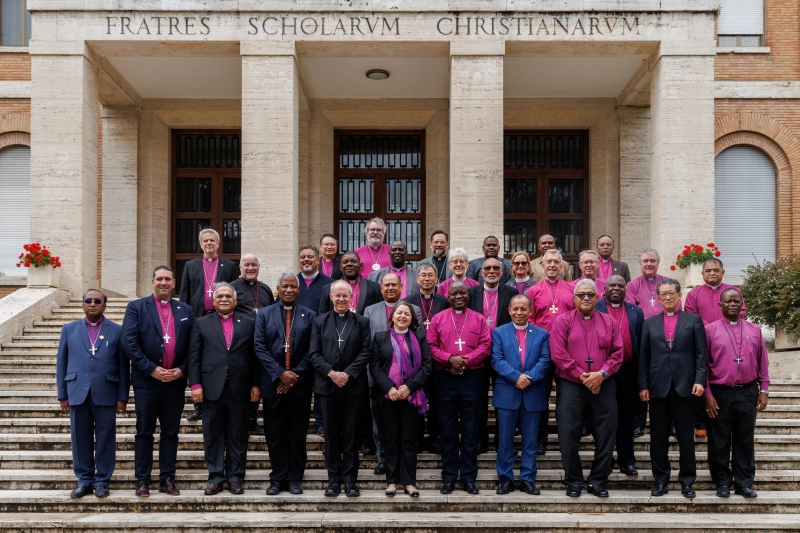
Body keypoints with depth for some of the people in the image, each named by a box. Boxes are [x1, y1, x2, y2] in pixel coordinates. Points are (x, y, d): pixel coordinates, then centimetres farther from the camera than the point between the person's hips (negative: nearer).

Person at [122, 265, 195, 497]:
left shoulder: (185, 310, 9)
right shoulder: (137, 307, 0)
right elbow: (129, 343, -10)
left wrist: (182, 369, -8)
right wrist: (151, 369, -15)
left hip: (176, 381, 3)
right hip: (147, 381, -3)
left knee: (171, 432, 8)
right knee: (144, 433, 5)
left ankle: (167, 479, 16)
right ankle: (142, 480, 13)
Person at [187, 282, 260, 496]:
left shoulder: (248, 323, 8)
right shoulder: (202, 323, 8)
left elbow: (254, 356, 5)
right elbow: (193, 356, 3)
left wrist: (255, 384, -1)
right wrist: (195, 384, -6)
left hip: (240, 388, 0)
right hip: (212, 388, 0)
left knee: (238, 436, 6)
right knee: (213, 435, 6)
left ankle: (235, 478, 15)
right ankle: (215, 478, 15)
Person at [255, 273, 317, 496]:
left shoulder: (309, 316, 5)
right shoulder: (264, 315, 6)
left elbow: (312, 350, -1)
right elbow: (260, 348, -2)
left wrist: (296, 375, -10)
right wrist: (280, 374, -11)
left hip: (300, 384, 0)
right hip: (273, 383, 0)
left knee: (297, 433, 6)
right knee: (274, 433, 6)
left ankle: (294, 478, 15)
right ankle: (278, 478, 15)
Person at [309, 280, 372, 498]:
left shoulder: (362, 322, 6)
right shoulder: (320, 322, 9)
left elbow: (365, 352, -2)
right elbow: (314, 353, 2)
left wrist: (348, 373, -14)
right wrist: (331, 373, -12)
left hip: (353, 385, -1)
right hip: (327, 385, 1)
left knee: (351, 433, 3)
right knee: (331, 434, 6)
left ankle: (350, 480, 10)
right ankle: (333, 479, 13)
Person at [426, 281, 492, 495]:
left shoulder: (479, 319, 7)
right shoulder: (438, 319, 7)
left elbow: (486, 345, -2)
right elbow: (431, 346, 0)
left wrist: (466, 360, -14)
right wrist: (450, 359, -15)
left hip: (472, 378, 0)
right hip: (445, 378, 0)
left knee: (470, 429, 4)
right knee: (448, 429, 5)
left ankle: (469, 477, 13)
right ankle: (449, 477, 13)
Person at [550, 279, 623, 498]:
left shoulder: (609, 322, 9)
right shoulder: (563, 321, 1)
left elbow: (617, 353, 3)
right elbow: (558, 353, -8)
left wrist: (602, 373, -13)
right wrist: (581, 376, -13)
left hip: (603, 387, 2)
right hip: (570, 386, -2)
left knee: (605, 436, 4)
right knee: (569, 435, -1)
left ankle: (598, 481, 17)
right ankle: (573, 481, 13)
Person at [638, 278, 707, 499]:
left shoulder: (694, 320, 6)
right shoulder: (650, 323, 11)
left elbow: (701, 354, 1)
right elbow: (644, 357, 7)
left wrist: (700, 380, -10)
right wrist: (643, 385, 0)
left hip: (685, 386, -2)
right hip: (658, 387, 2)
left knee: (685, 436, 4)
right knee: (658, 436, 6)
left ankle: (687, 481, 14)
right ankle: (660, 480, 15)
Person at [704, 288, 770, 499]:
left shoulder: (754, 330, 8)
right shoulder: (710, 330, -1)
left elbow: (763, 363, 10)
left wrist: (764, 390, 4)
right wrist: (707, 394, -6)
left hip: (748, 393, 2)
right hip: (720, 394, -2)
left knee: (745, 440, 9)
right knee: (719, 441, 5)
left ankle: (744, 483, 18)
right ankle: (723, 483, 17)